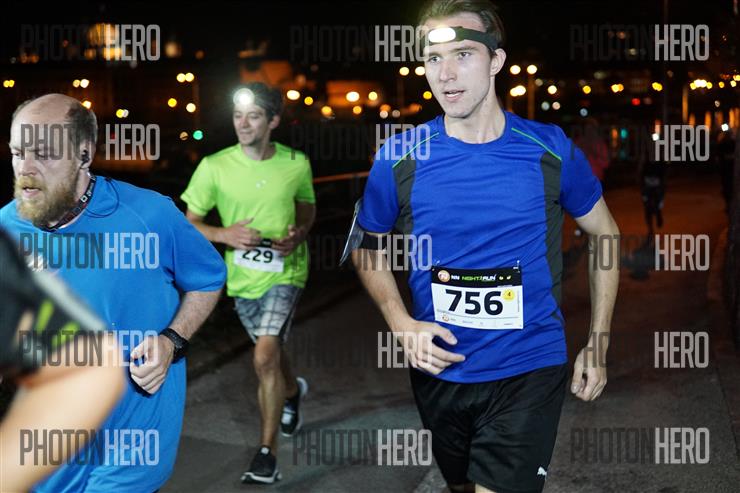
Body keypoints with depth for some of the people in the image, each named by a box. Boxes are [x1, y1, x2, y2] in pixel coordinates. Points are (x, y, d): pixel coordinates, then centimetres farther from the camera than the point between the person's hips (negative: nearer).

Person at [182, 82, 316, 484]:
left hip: (284, 271, -3)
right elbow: (188, 223, -3)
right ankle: (292, 391, 58)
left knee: (265, 356, -19)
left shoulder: (296, 164, -10)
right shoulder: (214, 167, -12)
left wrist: (299, 233, -12)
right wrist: (224, 235, -22)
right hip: (242, 276, 3)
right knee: (270, 351, 22)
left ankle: (267, 454, -10)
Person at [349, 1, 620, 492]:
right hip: (439, 370, 3)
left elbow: (604, 234, 6)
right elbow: (370, 247, 8)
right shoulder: (399, 157, -8)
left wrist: (598, 344, 3)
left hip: (529, 372, -2)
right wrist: (402, 324, -9)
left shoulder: (551, 149, -9)